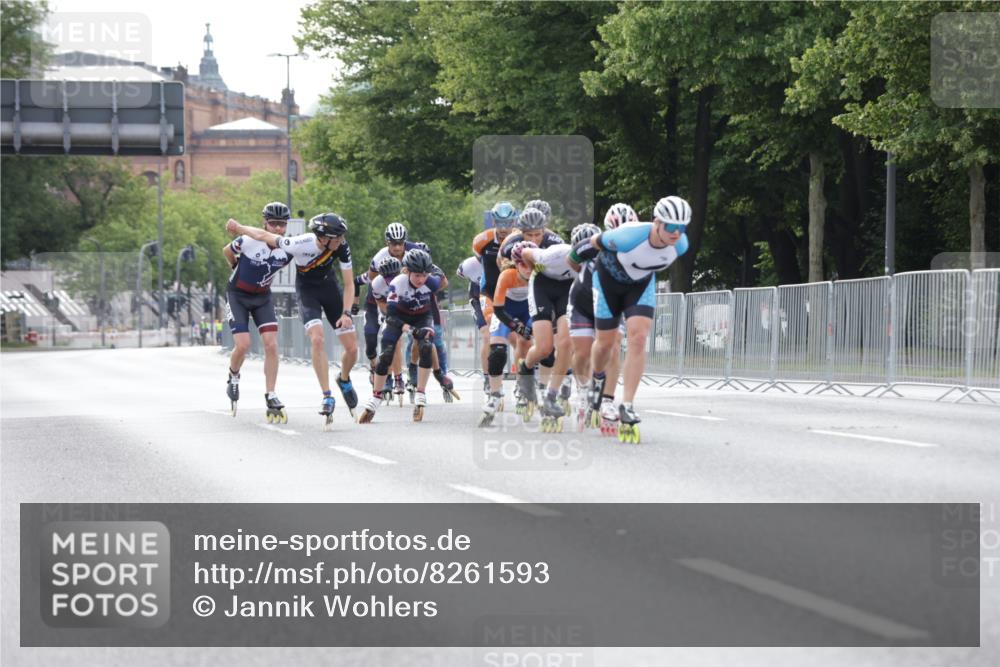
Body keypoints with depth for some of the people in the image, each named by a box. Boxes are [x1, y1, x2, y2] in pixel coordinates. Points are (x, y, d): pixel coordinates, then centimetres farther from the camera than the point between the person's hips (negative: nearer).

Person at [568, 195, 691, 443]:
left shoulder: (680, 245, -24)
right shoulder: (630, 237, -39)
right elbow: (596, 242, -19)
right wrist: (575, 259, -1)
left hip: (641, 283, 3)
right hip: (609, 279, -3)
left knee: (638, 337, -15)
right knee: (606, 342, 7)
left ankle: (627, 406, -13)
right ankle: (597, 378, 43)